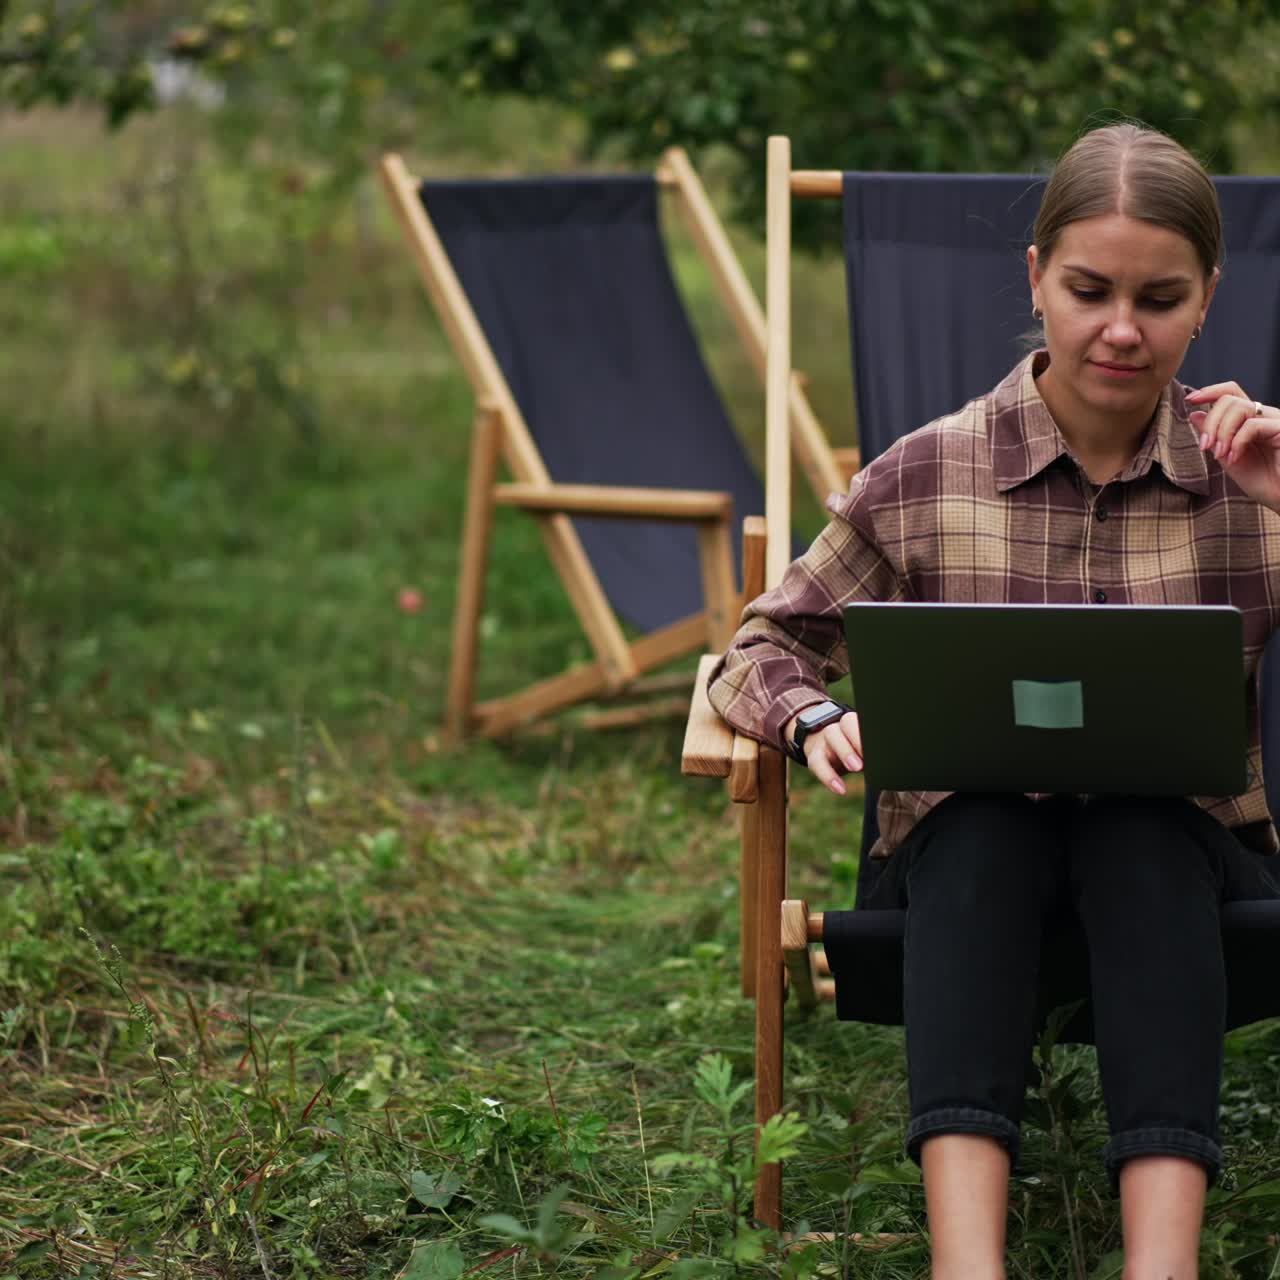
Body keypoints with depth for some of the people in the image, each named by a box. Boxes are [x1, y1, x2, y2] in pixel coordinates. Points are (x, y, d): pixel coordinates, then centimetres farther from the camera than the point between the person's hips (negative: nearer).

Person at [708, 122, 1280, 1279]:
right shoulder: (924, 478, 0)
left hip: (1180, 853, 0)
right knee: (986, 815, -34)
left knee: (1141, 824, -34)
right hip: (972, 857, 0)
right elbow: (764, 652, 7)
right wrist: (818, 719, -17)